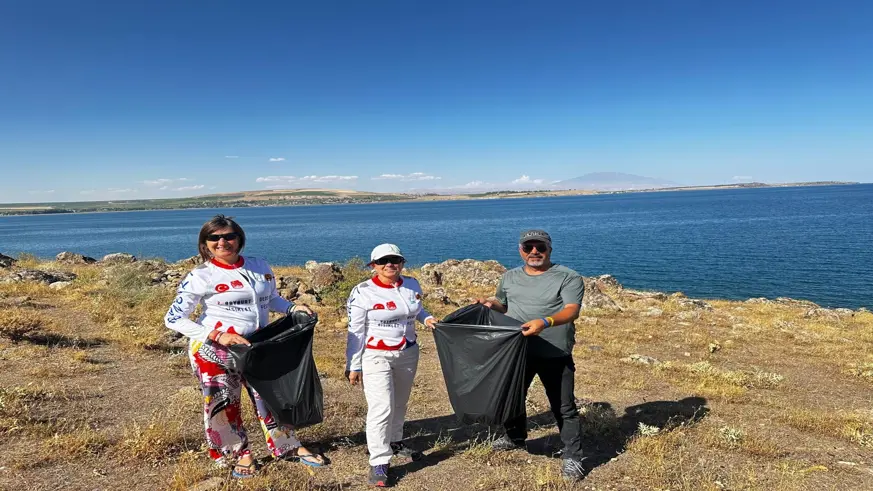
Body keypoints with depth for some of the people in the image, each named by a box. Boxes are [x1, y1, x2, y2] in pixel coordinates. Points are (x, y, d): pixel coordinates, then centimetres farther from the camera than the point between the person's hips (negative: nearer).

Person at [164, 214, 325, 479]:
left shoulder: (260, 266, 0)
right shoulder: (200, 276, -13)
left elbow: (271, 299, 15)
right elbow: (173, 319, -14)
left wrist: (293, 307, -6)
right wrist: (217, 336, -25)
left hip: (256, 347, 4)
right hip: (214, 350, -3)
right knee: (223, 403, 9)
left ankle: (290, 448, 30)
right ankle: (240, 453, 32)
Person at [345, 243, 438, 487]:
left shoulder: (412, 285, 0)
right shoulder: (362, 293, -14)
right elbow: (356, 332, -10)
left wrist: (427, 318, -1)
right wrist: (353, 366, -9)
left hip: (408, 354, 6)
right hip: (376, 357, -5)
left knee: (400, 403, 19)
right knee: (382, 408, -12)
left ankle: (394, 442, 41)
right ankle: (379, 462, -1)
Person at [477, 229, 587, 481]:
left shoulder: (568, 277, -9)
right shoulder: (509, 277, 9)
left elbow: (572, 310, -21)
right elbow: (503, 305, 23)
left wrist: (544, 322, -39)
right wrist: (491, 303, -1)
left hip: (555, 355, -5)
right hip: (516, 351, 5)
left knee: (564, 407, 3)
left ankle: (573, 456, 17)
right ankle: (515, 437, 44)